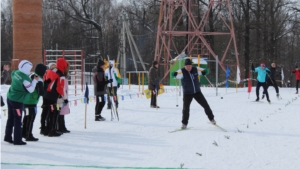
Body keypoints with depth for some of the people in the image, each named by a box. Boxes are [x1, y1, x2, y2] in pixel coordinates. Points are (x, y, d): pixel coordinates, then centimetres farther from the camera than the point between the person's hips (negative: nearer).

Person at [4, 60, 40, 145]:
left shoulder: (16, 73, -1)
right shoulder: (25, 78, -23)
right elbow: (30, 89, -17)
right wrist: (35, 80, -6)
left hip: (10, 98, 8)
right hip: (17, 101, -8)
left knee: (11, 118, 18)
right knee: (18, 120, 0)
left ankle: (8, 137, 27)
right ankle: (17, 140, 5)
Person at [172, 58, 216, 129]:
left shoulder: (195, 69, -6)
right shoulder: (182, 72, -16)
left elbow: (203, 72, 9)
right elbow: (175, 75, -31)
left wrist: (203, 72, -14)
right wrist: (175, 74, -54)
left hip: (197, 92, 3)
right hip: (187, 93, -3)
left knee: (205, 105, 6)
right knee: (186, 108, -8)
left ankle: (211, 118, 25)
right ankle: (184, 123, 8)